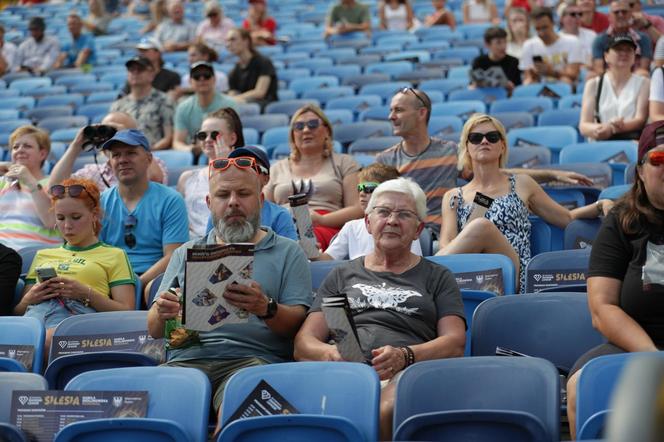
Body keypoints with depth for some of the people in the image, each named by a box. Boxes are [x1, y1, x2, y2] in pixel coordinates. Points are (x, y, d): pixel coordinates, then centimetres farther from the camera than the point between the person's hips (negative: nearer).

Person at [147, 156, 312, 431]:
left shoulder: (287, 252, 16)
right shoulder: (186, 254, 26)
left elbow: (298, 323, 3)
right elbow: (154, 331, 18)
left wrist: (266, 309, -18)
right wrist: (162, 313, -7)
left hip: (254, 357, -2)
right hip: (187, 358, 3)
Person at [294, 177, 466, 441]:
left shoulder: (437, 277, 25)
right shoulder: (342, 275, 30)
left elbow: (455, 343, 9)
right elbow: (303, 342, 19)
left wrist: (404, 355, -12)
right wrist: (327, 352, -8)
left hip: (405, 374, -1)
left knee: (390, 409, -42)